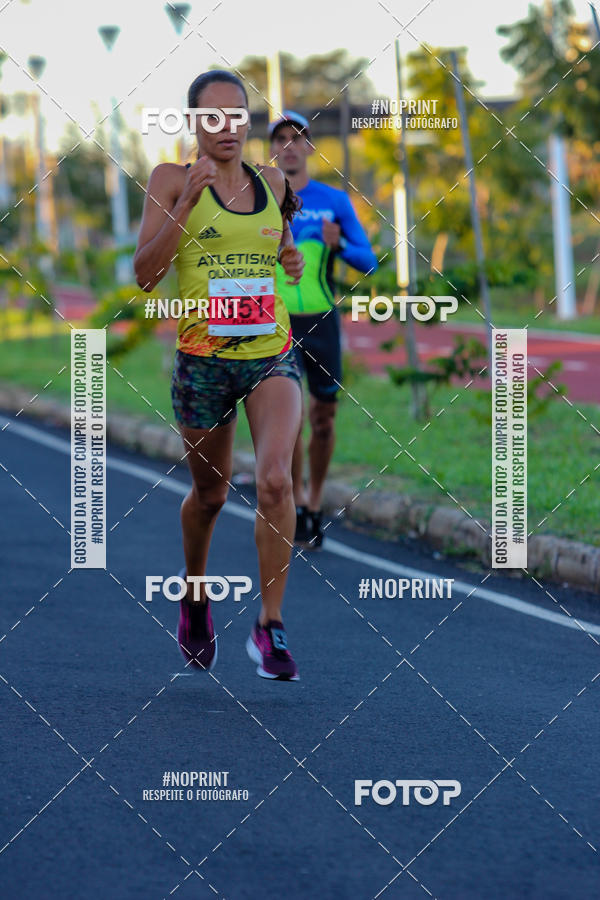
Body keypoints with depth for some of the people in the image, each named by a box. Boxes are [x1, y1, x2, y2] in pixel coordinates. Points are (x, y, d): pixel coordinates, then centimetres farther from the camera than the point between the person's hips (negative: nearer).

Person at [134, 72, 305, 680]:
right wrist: (186, 202, -20)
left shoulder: (272, 182, 9)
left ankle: (270, 627, -12)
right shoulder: (172, 180, -2)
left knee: (275, 478, -20)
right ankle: (194, 597, 43)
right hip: (203, 358, -2)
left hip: (271, 353, 2)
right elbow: (144, 274, -11)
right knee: (209, 493, 14)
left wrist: (293, 263, 5)